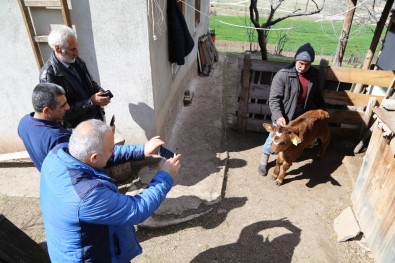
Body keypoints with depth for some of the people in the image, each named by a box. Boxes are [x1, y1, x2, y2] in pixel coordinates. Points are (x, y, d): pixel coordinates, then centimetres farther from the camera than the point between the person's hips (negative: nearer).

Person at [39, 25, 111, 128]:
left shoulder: (76, 60, -3)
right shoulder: (48, 74, -22)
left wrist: (100, 92, -8)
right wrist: (91, 102, -26)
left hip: (97, 117, 6)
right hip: (78, 127, -6)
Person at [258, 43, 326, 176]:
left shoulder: (314, 74, -3)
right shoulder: (283, 75, -22)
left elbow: (316, 94, 13)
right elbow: (274, 99, -21)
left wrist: (322, 110, 14)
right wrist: (278, 116, -31)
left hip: (302, 116, 5)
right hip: (283, 116, -5)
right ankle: (264, 160, 26)